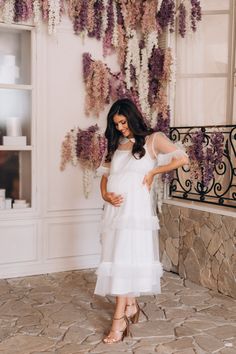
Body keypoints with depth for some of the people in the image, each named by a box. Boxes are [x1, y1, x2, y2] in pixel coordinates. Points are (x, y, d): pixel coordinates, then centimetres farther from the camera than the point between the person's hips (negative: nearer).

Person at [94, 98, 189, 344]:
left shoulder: (153, 140, 1)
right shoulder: (116, 145, 16)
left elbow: (182, 159, -6)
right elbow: (105, 174, 16)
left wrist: (152, 171, -5)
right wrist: (105, 195, -3)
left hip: (136, 208, -6)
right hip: (114, 209, 6)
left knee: (125, 260, -10)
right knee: (118, 259, 9)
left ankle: (119, 319, -6)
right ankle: (131, 306, 24)